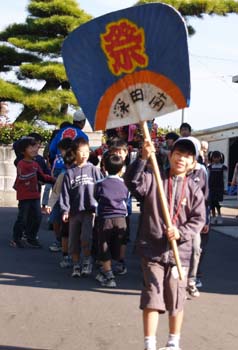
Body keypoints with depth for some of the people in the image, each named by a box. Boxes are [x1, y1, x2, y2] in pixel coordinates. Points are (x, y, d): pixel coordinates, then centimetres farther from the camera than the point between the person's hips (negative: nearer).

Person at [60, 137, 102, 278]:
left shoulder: (93, 170, 3)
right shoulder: (70, 173, 7)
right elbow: (65, 193, 4)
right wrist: (65, 210, -5)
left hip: (90, 210, -2)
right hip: (74, 212, 3)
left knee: (86, 237, -16)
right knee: (73, 241, 7)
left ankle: (87, 262, 4)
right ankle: (76, 265, 22)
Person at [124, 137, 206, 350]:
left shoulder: (194, 189, 4)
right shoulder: (153, 180, 0)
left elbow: (199, 219, 1)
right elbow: (132, 181, -16)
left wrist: (181, 232, -16)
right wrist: (143, 159, -28)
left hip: (180, 253, 2)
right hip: (152, 251, -1)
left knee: (176, 300, 10)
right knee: (152, 298, -1)